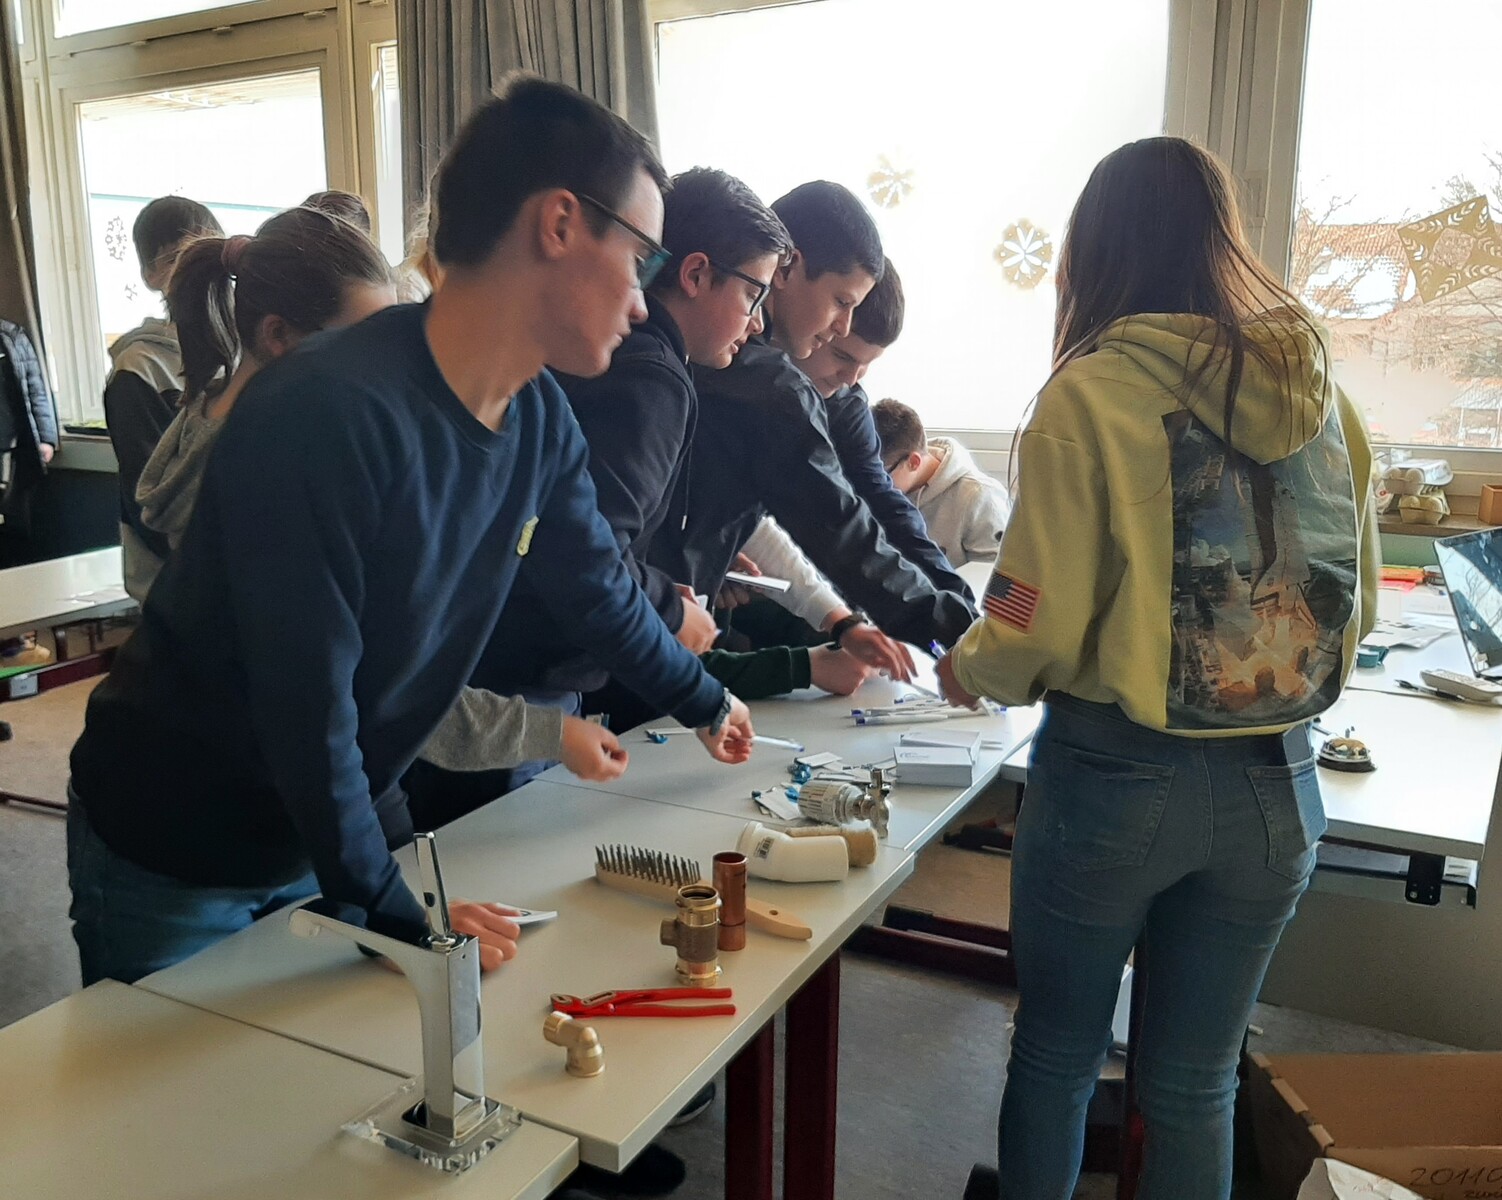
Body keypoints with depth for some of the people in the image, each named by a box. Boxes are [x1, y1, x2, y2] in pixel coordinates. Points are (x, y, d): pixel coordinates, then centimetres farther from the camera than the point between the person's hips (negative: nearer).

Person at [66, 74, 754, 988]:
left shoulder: (541, 419, -8)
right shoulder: (325, 414, -32)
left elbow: (599, 586, 8)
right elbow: (306, 702, -29)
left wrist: (703, 701, 22)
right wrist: (396, 914, -19)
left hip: (343, 832, 6)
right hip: (168, 855, -6)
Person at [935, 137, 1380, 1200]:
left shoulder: (1090, 396, -13)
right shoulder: (1321, 390, 2)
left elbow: (1039, 628, -16)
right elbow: (1356, 607, 10)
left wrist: (965, 669, 5)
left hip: (1117, 775, -4)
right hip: (1278, 786, 4)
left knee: (1057, 1058, 18)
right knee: (1195, 1083, 19)